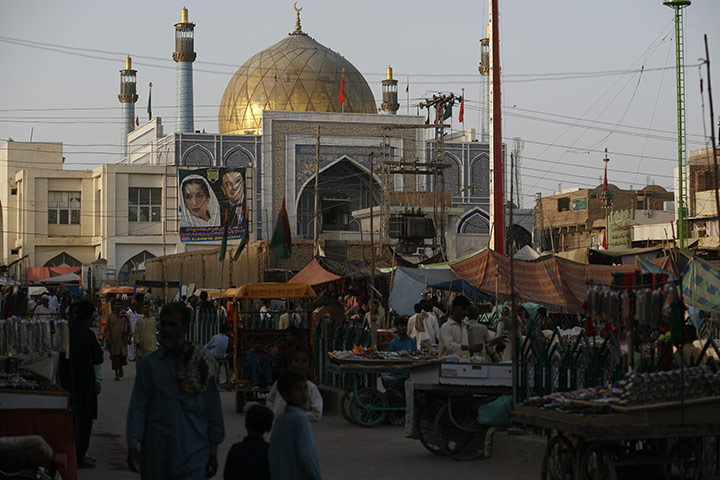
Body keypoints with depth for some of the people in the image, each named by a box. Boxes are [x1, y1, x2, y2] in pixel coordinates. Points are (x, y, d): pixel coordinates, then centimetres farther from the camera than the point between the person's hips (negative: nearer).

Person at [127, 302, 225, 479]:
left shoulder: (202, 362, 4)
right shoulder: (150, 363, 3)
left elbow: (213, 409, 8)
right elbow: (138, 406, 0)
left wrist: (213, 451, 8)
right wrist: (133, 445, -9)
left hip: (193, 452, -1)